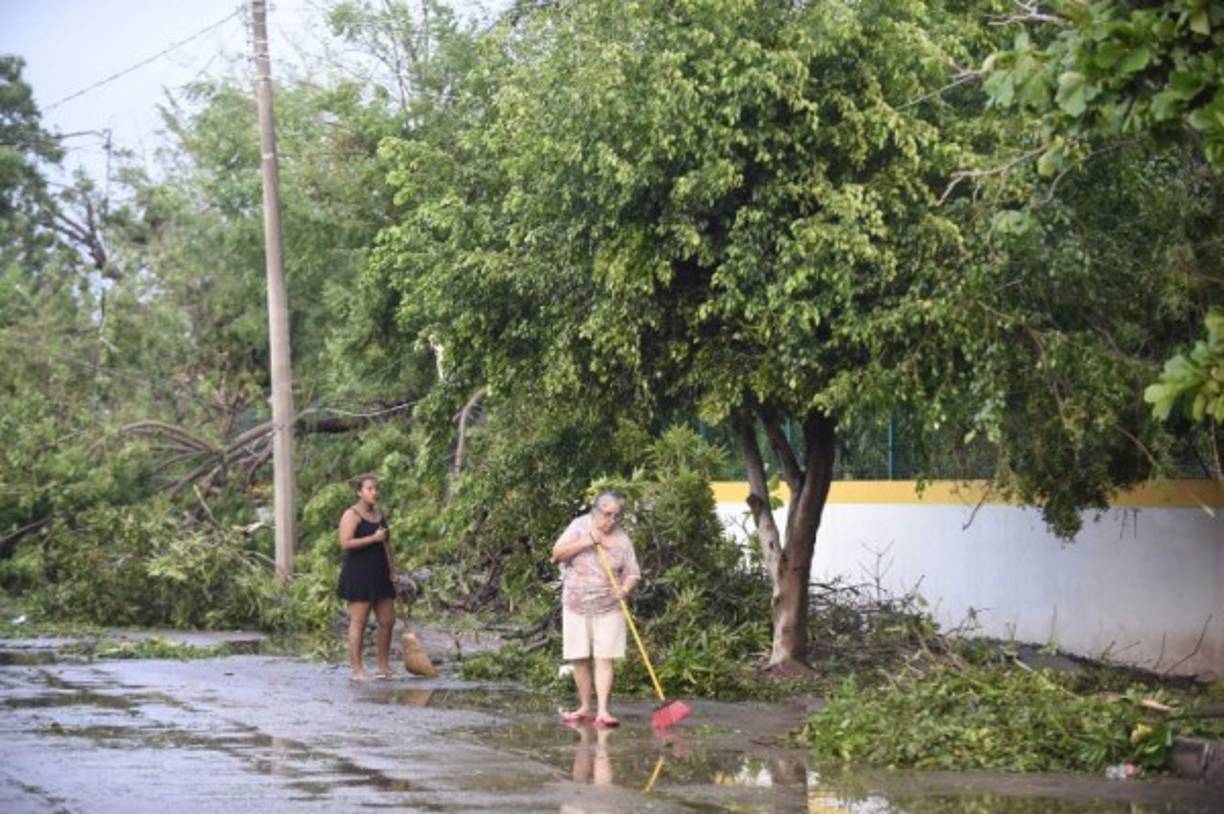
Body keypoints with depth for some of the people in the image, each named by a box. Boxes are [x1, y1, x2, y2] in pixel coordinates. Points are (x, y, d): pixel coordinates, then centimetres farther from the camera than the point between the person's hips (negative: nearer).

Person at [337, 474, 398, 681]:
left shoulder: (380, 514, 16)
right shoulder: (351, 515, -8)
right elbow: (345, 543, -19)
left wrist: (392, 571, 14)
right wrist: (373, 538, -19)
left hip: (379, 575, 8)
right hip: (358, 573, -8)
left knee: (387, 621, 7)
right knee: (358, 622, -5)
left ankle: (384, 667, 17)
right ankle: (357, 670, -3)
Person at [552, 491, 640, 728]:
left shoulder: (622, 539, 1)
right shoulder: (580, 526, 0)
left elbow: (632, 574, 2)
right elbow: (557, 553, -7)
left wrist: (625, 588, -20)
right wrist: (586, 542, -17)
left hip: (608, 608, -1)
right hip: (576, 605, 1)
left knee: (604, 659, -8)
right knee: (580, 659, 4)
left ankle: (602, 711, -13)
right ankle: (585, 708, 16)